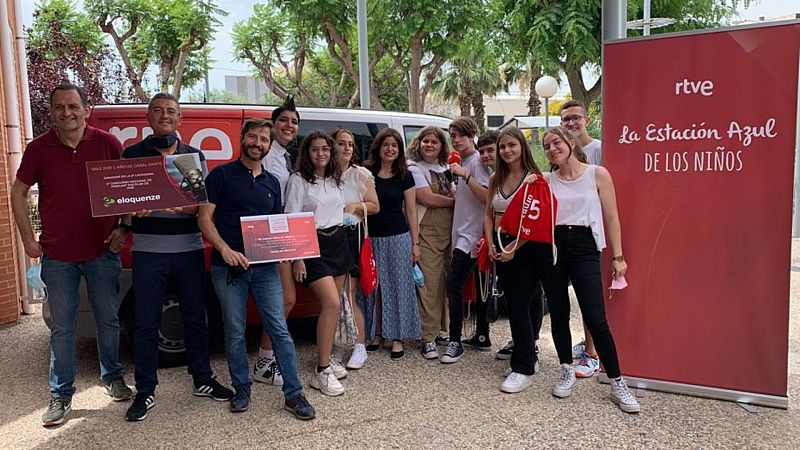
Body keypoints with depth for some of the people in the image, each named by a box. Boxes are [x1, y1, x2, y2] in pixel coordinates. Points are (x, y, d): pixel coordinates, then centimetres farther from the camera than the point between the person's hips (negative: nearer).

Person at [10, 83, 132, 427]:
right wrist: (28, 238, 3)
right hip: (57, 256, 0)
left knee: (108, 319, 11)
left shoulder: (108, 144, -2)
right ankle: (60, 395, 19)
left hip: (102, 251, 0)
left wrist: (122, 230, -2)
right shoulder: (39, 148, 0)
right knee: (62, 327, 7)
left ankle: (112, 377, 31)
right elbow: (18, 192, 9)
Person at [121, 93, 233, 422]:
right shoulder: (133, 154, 6)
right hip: (148, 250, -1)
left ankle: (203, 380, 24)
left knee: (195, 317, 10)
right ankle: (145, 391, 15)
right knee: (146, 323, 3)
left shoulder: (194, 155, 11)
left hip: (189, 248, 2)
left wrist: (186, 208, -17)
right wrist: (134, 209, -19)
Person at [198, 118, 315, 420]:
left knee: (279, 329, -1)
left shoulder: (272, 182, 15)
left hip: (265, 267, 3)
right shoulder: (222, 174, 1)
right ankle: (242, 389, 24)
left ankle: (293, 394, 5)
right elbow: (204, 219, -4)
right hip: (228, 267, -3)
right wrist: (226, 250, -18)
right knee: (235, 332, 6)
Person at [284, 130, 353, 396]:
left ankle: (326, 357, 24)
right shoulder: (298, 180, -6)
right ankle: (322, 372, -10)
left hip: (338, 241, 7)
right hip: (314, 244, -7)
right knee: (331, 304, -16)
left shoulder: (336, 179, 13)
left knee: (329, 305, 10)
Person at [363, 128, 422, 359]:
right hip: (371, 237, 1)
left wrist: (415, 243, 1)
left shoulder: (405, 176, 3)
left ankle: (397, 338, 12)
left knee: (399, 286, 3)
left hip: (398, 238, -1)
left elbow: (411, 211, 5)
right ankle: (376, 332, 22)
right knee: (374, 286, 7)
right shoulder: (366, 173, 3)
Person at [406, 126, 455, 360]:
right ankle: (429, 338, 0)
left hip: (449, 232, 6)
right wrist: (455, 200, -1)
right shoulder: (414, 169, -1)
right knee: (430, 284, -7)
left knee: (447, 282, 7)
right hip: (427, 233, -6)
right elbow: (428, 199, -12)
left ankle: (443, 328, 20)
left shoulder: (446, 168, 19)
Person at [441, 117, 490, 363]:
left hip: (472, 234, -10)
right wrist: (457, 195, 8)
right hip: (464, 233, 10)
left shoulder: (476, 161, -10)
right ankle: (481, 336, 22)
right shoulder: (462, 162, 17)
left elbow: (486, 197, -21)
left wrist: (465, 176, -27)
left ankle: (455, 342, -9)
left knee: (454, 284, -14)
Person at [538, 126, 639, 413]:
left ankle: (617, 383, 5)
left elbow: (611, 217, 2)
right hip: (551, 248, 3)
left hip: (584, 249, -3)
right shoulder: (546, 180, 8)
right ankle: (567, 371, 27)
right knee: (558, 314, 9)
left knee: (595, 319, -8)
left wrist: (617, 257, 0)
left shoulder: (597, 174, 1)